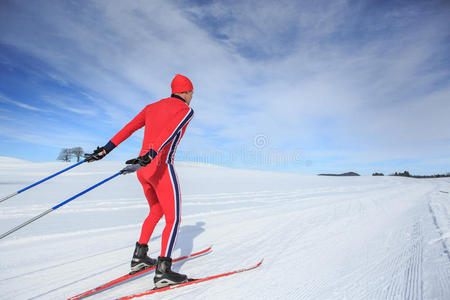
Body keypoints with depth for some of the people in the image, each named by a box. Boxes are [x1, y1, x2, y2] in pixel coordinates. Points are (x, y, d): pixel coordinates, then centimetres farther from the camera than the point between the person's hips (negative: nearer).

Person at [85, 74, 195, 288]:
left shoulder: (151, 107, 18)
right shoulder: (185, 110, -2)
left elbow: (127, 129, 11)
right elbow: (170, 132, -22)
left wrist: (105, 150, 10)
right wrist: (151, 155, -33)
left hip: (144, 169, 8)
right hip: (161, 168, -8)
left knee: (156, 212, 25)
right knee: (173, 219, 2)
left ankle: (139, 256, 29)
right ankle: (163, 271, 0)